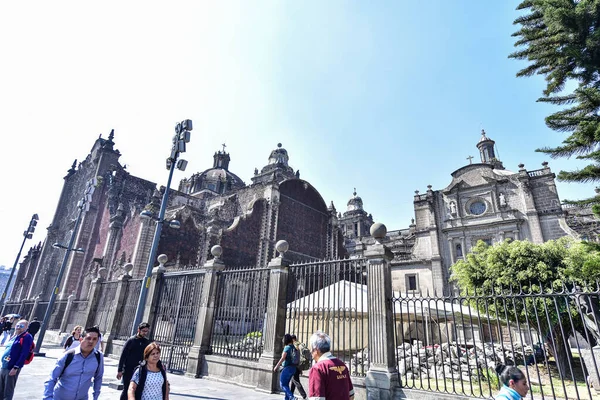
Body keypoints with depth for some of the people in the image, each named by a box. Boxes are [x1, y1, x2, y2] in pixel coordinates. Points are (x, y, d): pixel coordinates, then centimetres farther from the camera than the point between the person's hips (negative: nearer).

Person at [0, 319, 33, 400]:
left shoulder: (27, 337, -13)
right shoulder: (13, 336, 14)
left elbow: (24, 354, -19)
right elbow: (7, 349, 22)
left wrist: (16, 367, -21)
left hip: (12, 368, -8)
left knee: (8, 391, 2)